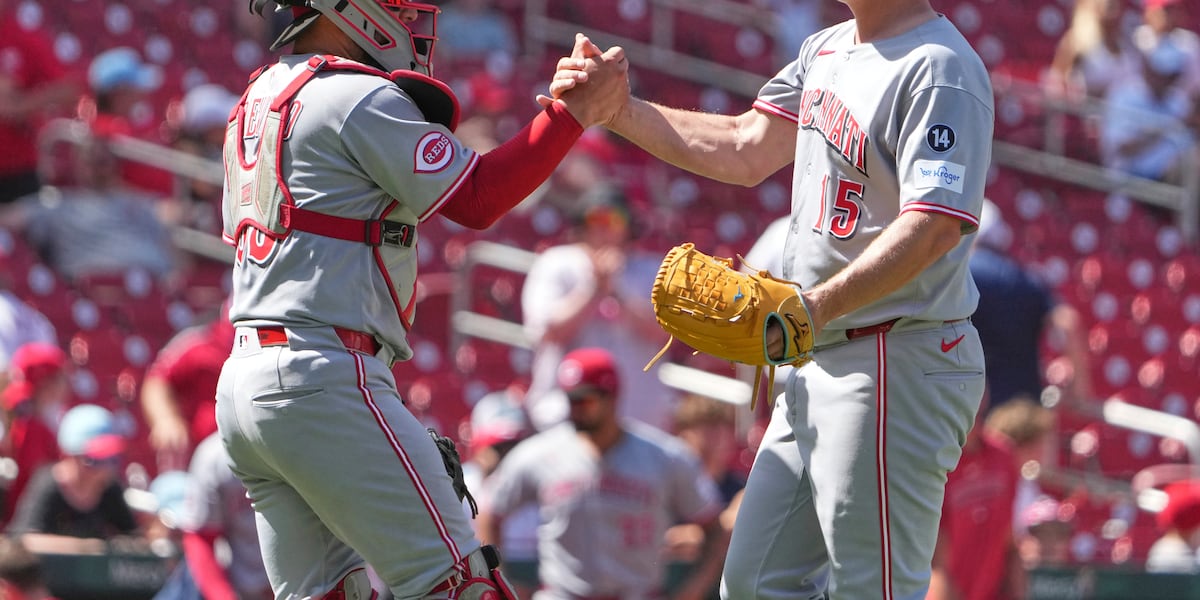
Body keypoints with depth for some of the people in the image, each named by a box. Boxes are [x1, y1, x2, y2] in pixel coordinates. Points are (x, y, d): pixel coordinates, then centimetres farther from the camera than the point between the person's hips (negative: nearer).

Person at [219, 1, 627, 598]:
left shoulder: (254, 104, 19)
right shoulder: (358, 97, -8)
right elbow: (476, 199, -8)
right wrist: (576, 112, -5)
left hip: (241, 386, 9)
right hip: (325, 382, -9)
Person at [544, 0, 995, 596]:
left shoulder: (940, 69, -18)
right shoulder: (825, 50, 13)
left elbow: (935, 227, -27)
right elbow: (745, 151, 18)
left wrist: (819, 306, -37)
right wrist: (615, 110, 7)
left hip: (898, 367, -10)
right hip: (820, 362, 10)